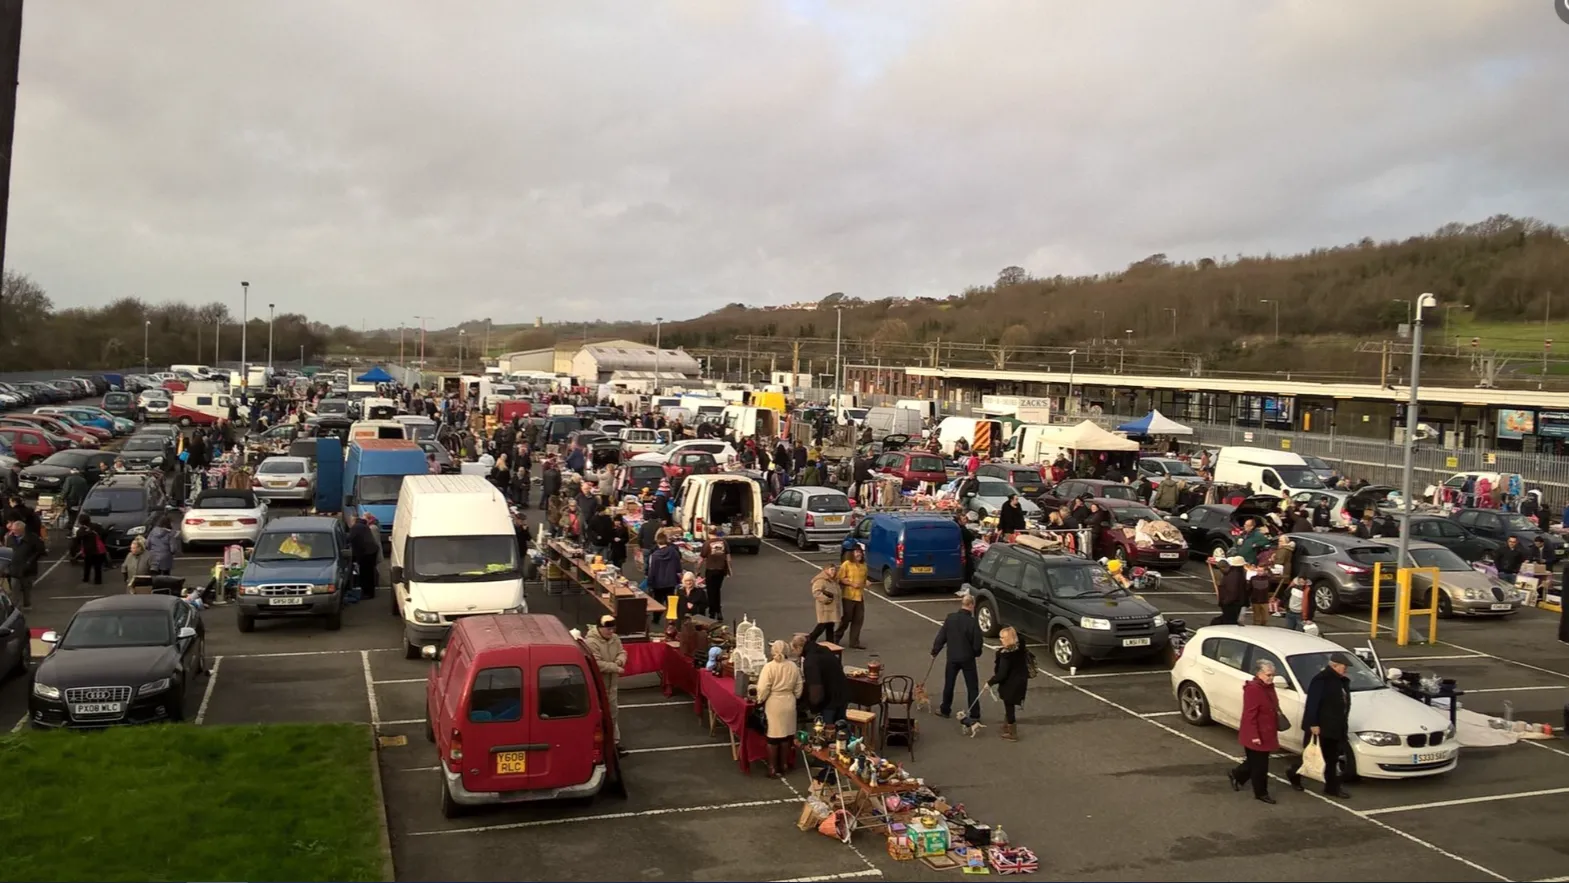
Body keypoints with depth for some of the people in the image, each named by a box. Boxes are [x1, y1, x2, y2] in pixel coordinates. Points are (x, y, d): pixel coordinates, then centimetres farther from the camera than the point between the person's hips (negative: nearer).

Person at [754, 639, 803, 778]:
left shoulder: (769, 666, -15)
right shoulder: (793, 666, -1)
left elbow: (763, 689, -17)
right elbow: (799, 687, 6)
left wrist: (760, 700, 0)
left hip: (774, 704, -4)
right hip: (789, 703, 4)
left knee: (773, 736, 4)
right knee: (786, 735, 13)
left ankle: (772, 768, 9)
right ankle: (782, 766, 22)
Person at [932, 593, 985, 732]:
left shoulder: (950, 618, -9)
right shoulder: (972, 622, -19)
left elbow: (941, 637, -2)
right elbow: (978, 644, -14)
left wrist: (934, 651, 12)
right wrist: (977, 652, 9)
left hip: (952, 658, 3)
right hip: (968, 659, -3)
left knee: (948, 684, 19)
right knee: (972, 687, 6)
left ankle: (945, 710, 31)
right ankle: (974, 716, 6)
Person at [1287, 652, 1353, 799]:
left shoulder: (1342, 681, 10)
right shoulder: (1321, 680, -19)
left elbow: (1344, 703, 17)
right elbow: (1312, 703, -22)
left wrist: (1344, 725, 16)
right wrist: (1313, 724, -24)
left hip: (1334, 727, 8)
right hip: (1319, 727, -8)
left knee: (1332, 759, 12)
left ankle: (1332, 787, 18)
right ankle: (1294, 774, 25)